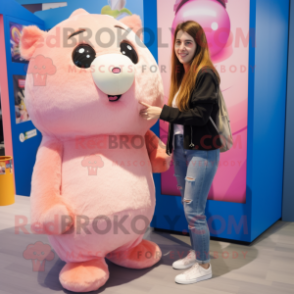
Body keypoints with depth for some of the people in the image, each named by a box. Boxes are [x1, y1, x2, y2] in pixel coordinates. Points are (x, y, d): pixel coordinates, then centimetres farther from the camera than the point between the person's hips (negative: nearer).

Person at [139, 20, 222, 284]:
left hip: (202, 151, -8)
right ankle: (195, 253, 33)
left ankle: (204, 265, 16)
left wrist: (162, 112, -19)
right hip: (181, 148, 8)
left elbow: (200, 115, -20)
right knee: (187, 206, 15)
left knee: (194, 208, -2)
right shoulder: (181, 74, 12)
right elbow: (179, 112, 9)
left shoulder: (206, 75, -11)